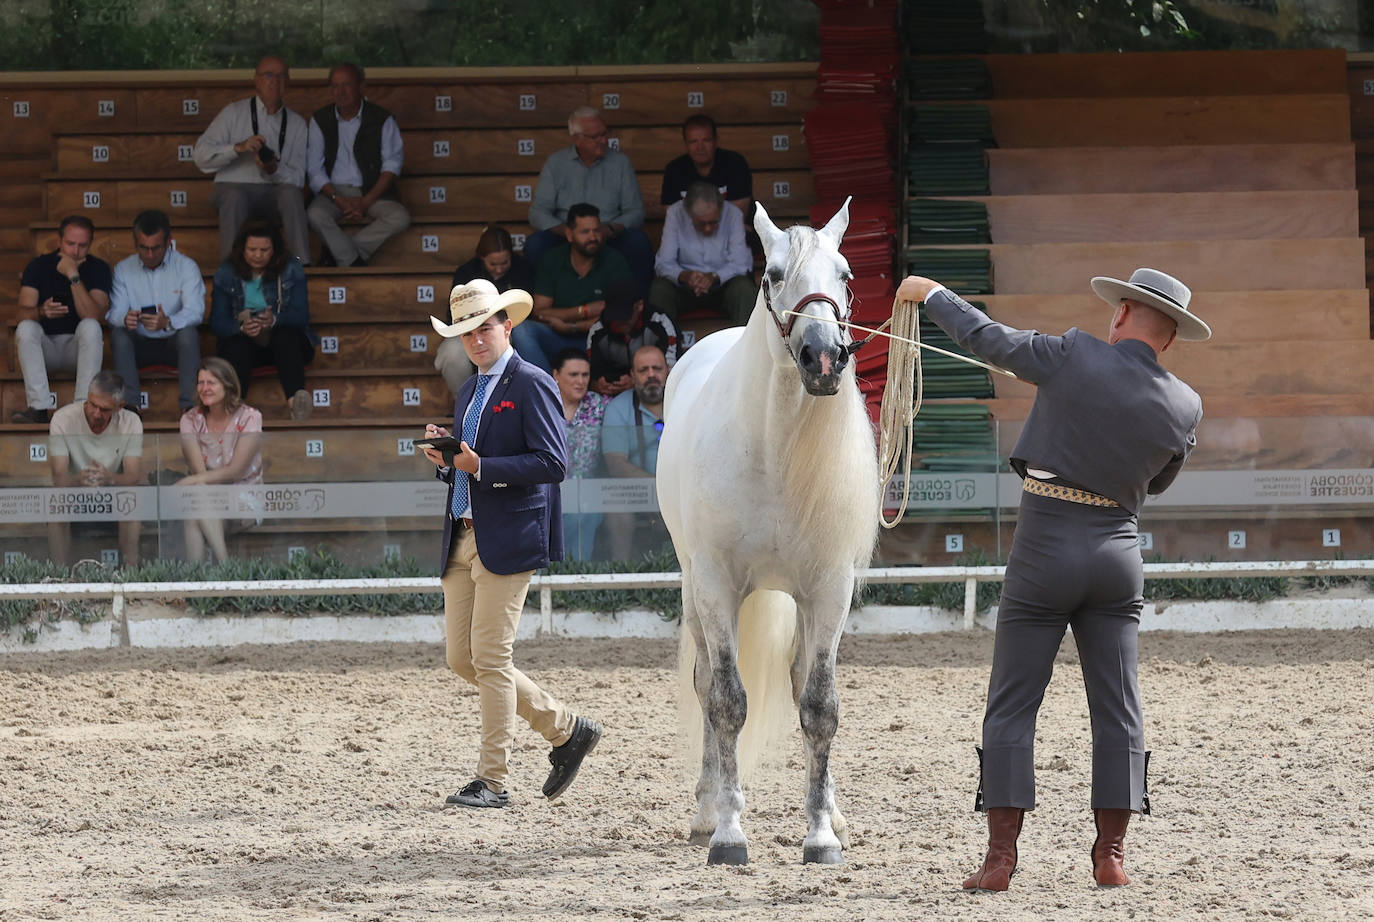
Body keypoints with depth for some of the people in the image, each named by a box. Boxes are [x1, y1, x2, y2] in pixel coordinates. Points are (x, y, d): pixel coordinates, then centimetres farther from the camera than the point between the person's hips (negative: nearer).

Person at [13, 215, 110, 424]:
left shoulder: (98, 268, -4)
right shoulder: (39, 266, -1)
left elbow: (93, 315, -20)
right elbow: (23, 313, -13)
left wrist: (73, 276, -26)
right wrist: (41, 312, -37)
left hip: (77, 345, -1)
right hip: (44, 347, 1)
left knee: (90, 327, -31)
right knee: (25, 328, -29)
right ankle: (39, 407, -36)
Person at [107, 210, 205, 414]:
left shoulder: (187, 267, -4)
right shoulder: (123, 269, 2)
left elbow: (195, 312, -18)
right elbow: (114, 312, -8)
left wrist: (168, 323, -41)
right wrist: (125, 319, -36)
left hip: (175, 344, -2)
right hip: (139, 345, 2)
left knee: (188, 333, -34)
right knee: (119, 333, -29)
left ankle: (189, 404, -35)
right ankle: (129, 404, -33)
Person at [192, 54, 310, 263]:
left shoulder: (296, 124, 15)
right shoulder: (234, 113, 10)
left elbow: (298, 179, 8)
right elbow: (200, 154, 0)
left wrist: (274, 169, -15)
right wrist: (238, 148, -16)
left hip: (275, 192, 2)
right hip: (234, 187, -2)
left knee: (291, 193, -33)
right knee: (234, 197, -37)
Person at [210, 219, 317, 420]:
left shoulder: (291, 269, 1)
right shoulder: (226, 274, 2)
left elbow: (302, 316, -8)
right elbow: (217, 322, -5)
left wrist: (274, 319, -31)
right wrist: (242, 327, -29)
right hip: (245, 342, 0)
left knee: (285, 336, -35)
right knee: (237, 344, -34)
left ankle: (295, 400, -59)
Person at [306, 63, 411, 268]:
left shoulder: (382, 119, 3)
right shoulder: (320, 121, 6)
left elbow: (392, 164, -1)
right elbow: (314, 169, 2)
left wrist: (366, 202, -13)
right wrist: (340, 200, -15)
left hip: (372, 191, 0)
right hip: (333, 190, 0)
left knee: (400, 218, -29)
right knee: (315, 214, -34)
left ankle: (335, 254, -24)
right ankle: (354, 263, -25)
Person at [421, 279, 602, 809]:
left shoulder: (532, 386, -7)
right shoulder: (469, 392, 20)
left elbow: (553, 463, -16)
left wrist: (480, 466, -22)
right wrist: (446, 460, 4)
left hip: (508, 541, -9)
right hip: (462, 541, 9)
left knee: (490, 656, -9)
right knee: (461, 659, 7)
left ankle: (493, 781, -3)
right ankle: (566, 731, 20)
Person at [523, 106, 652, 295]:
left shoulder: (620, 163, 8)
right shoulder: (556, 164, 7)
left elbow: (635, 212, 2)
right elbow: (538, 212, 2)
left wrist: (609, 230, -20)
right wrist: (565, 230, -19)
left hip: (610, 239, 0)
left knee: (639, 242, -31)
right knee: (534, 245, -30)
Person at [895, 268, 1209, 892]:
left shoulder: (1074, 359, -12)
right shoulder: (1184, 408, -1)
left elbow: (987, 339, -2)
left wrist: (932, 295, 14)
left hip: (1044, 551, -3)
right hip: (1117, 553, 3)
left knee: (1011, 707, 3)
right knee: (1117, 710, 9)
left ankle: (1000, 857, -3)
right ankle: (1111, 854, 5)